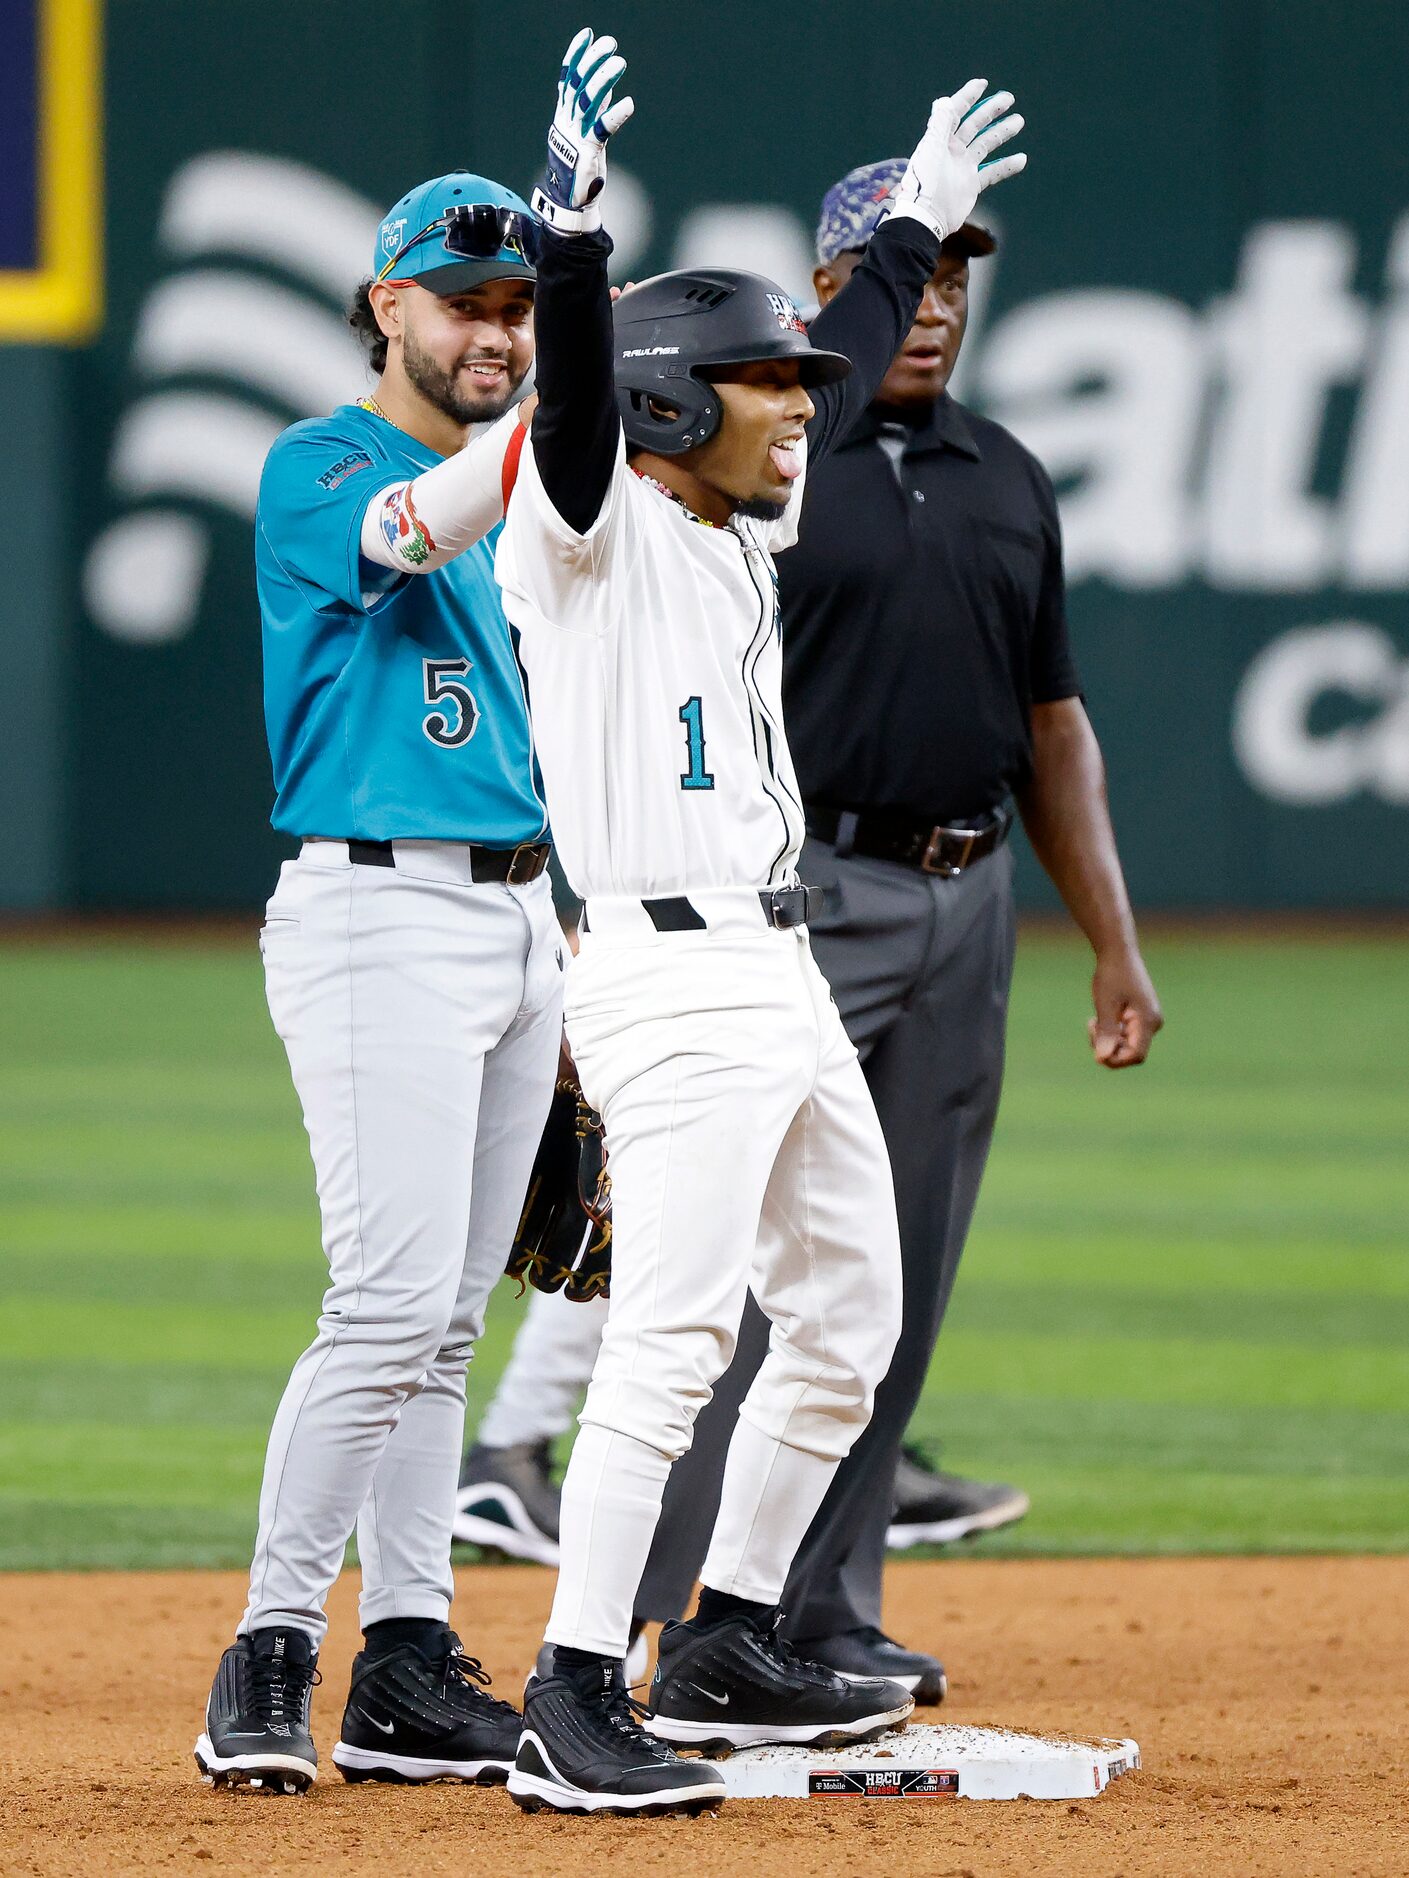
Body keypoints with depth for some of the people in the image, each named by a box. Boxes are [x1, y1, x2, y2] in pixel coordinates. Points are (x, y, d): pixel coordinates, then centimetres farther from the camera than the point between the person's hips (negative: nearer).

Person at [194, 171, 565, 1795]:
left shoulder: (514, 490, 19)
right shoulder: (317, 469, -5)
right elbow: (415, 533, -28)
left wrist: (558, 940, 16)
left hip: (514, 913, 8)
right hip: (381, 914, -8)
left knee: (446, 1320, 7)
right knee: (390, 1306, -16)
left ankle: (406, 1674, 9)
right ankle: (268, 1655, -11)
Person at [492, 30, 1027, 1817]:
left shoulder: (739, 528, 16)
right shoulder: (594, 529, -8)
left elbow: (839, 377, 33)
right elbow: (576, 408, -28)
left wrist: (916, 223, 41)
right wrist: (571, 225, -44)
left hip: (785, 980, 10)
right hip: (675, 982, -10)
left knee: (847, 1324, 14)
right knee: (671, 1345, -16)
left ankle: (724, 1649, 24)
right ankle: (574, 1704, -17)